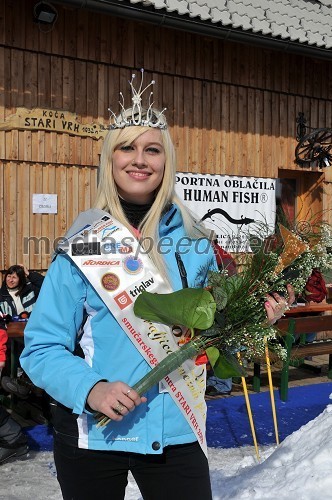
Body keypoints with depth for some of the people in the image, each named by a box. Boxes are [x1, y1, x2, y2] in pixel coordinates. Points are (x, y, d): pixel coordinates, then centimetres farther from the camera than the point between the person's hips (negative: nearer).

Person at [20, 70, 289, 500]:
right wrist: (90, 388, -22)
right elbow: (42, 346, -7)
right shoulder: (83, 245, -8)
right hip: (91, 432, -1)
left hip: (177, 430, 2)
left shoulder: (193, 241, 1)